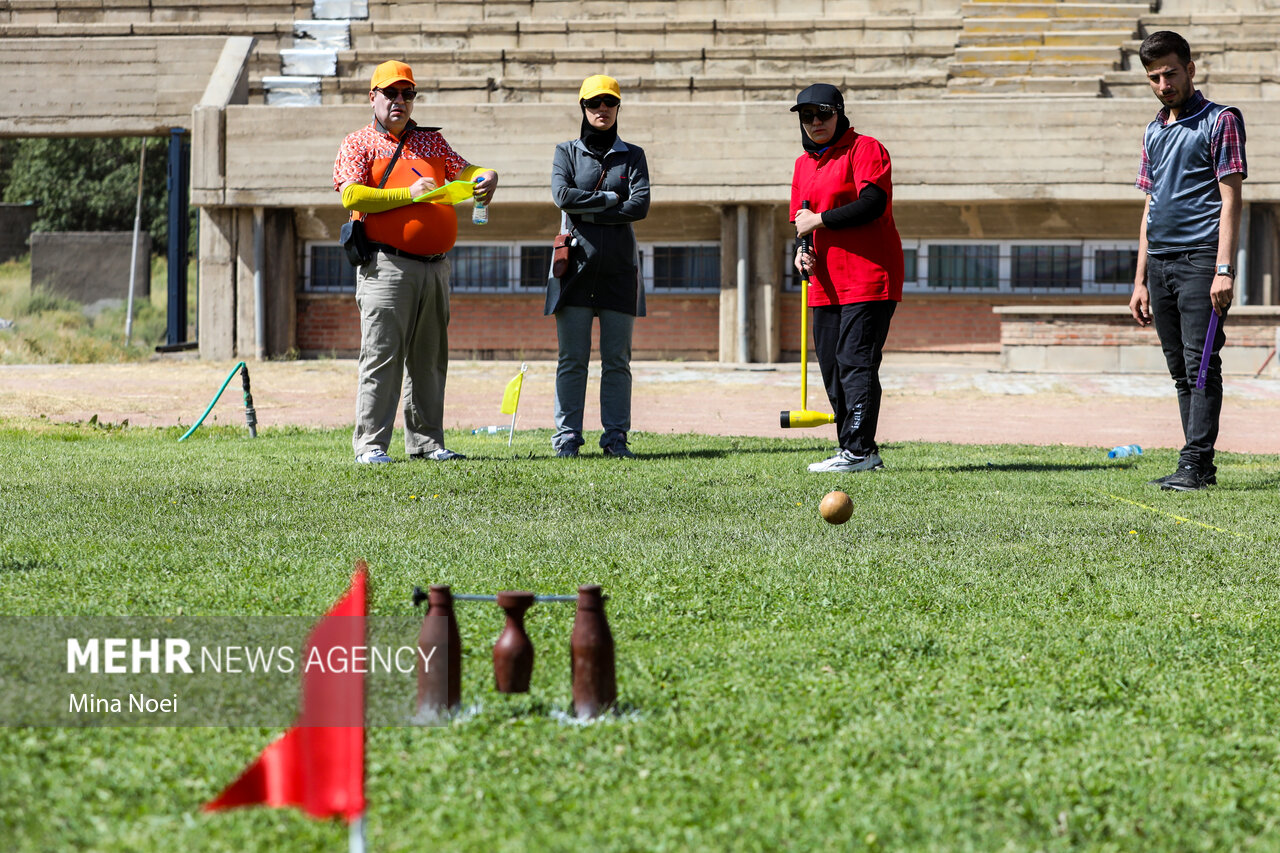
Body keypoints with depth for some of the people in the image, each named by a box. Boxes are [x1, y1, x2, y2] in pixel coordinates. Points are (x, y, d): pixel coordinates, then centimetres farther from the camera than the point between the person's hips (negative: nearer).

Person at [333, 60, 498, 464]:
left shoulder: (431, 141, 19)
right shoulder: (359, 144, 4)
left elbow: (463, 171, 13)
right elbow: (352, 196, -11)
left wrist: (486, 177, -11)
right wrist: (408, 194, -17)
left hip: (435, 265, 6)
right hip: (387, 267, -6)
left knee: (429, 358, 10)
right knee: (382, 356, -9)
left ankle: (426, 441, 17)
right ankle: (370, 444, -6)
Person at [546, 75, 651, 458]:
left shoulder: (632, 156, 11)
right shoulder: (567, 152, 10)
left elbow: (640, 205, -5)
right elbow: (563, 195, -8)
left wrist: (587, 210, -8)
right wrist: (610, 200, -7)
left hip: (619, 267, 1)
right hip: (577, 264, -1)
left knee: (617, 361, 2)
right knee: (572, 359, -3)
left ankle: (615, 437, 5)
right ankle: (567, 437, 0)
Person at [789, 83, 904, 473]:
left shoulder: (865, 149, -4)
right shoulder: (804, 164, 19)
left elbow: (873, 203, -17)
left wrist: (820, 221, -13)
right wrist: (802, 249, 1)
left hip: (868, 277, -8)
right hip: (826, 282, 8)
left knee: (855, 360, -14)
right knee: (831, 366, 7)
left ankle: (859, 451, -15)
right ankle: (856, 451, 13)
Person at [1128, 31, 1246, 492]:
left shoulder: (1220, 121, -1)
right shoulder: (1153, 132, 19)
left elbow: (1230, 199, -7)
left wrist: (1224, 269, -16)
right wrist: (1140, 281, 16)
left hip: (1200, 261, -7)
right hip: (1160, 263, 7)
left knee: (1201, 365, -11)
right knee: (1181, 370, 7)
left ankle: (1195, 464, -15)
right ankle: (1198, 467, 10)